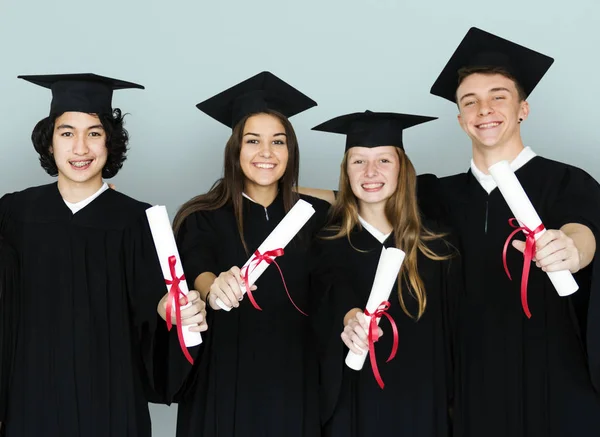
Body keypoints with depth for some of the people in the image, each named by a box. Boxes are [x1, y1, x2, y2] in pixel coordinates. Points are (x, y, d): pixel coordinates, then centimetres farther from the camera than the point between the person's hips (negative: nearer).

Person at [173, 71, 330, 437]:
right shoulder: (204, 219, -5)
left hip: (294, 385, 2)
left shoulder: (315, 215, 1)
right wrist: (215, 289, -43)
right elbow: (197, 271, -23)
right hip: (226, 385, -2)